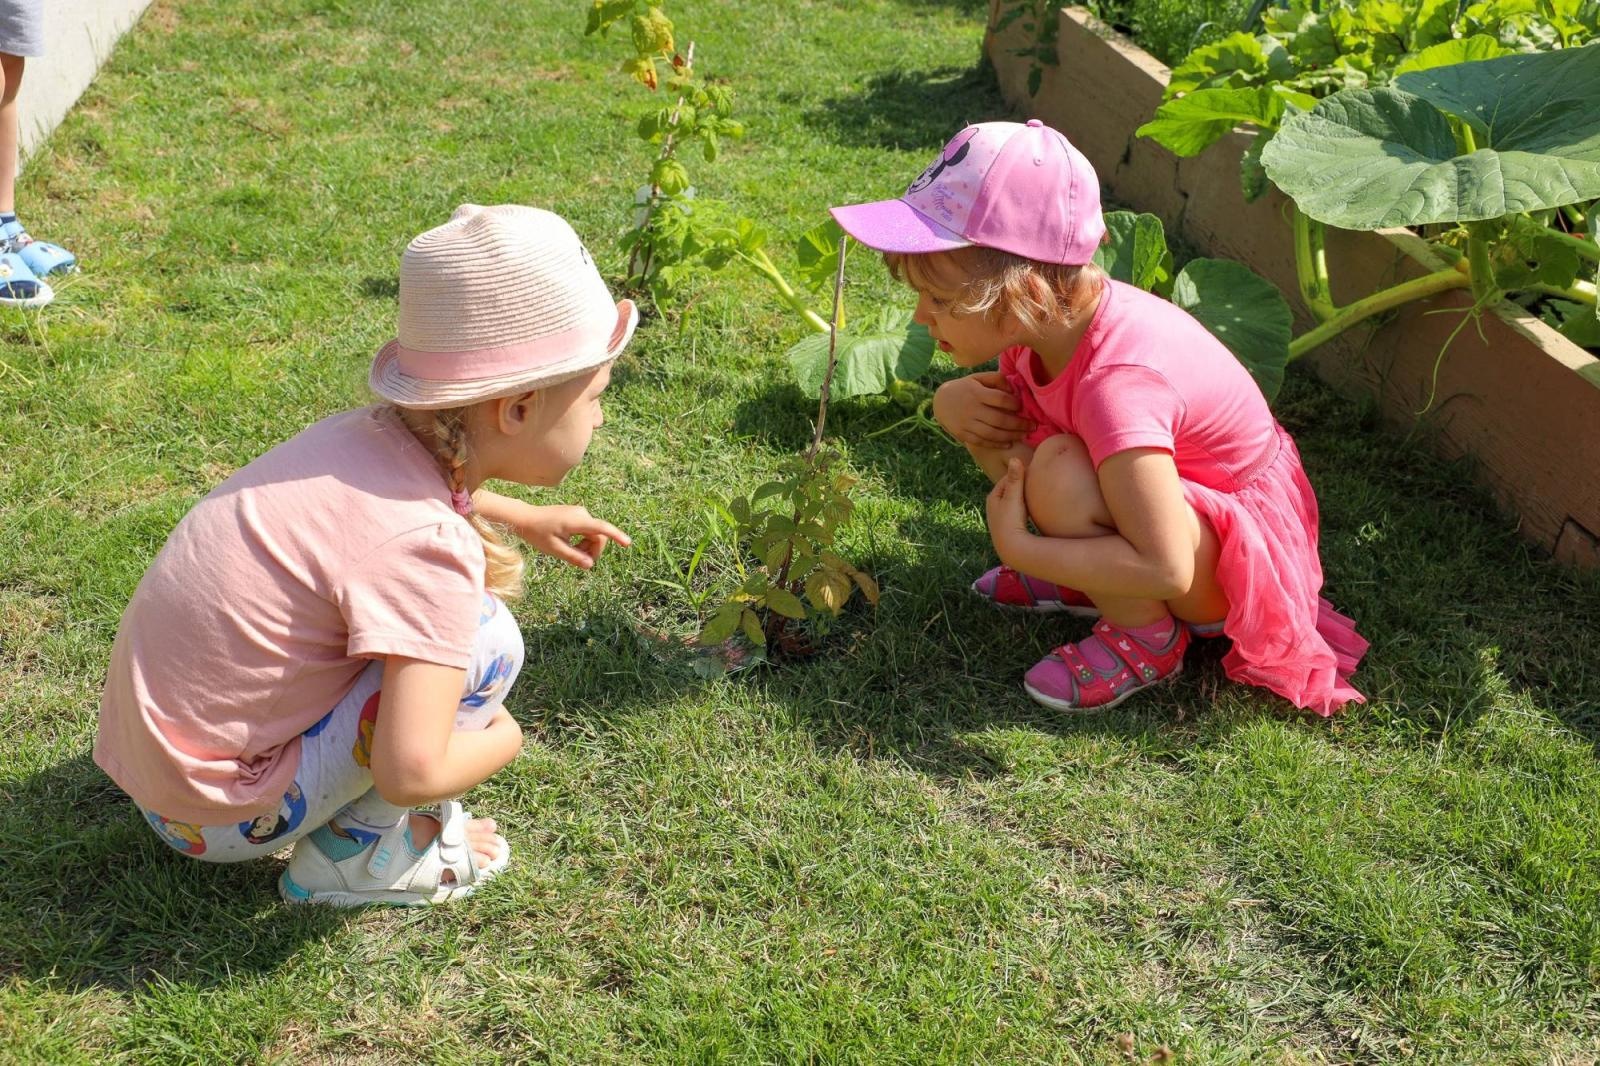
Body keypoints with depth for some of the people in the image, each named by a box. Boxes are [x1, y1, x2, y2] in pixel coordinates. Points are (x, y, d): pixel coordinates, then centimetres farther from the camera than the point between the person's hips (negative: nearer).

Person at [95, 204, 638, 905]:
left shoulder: (375, 433, -5)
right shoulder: (422, 543, -30)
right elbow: (410, 772, -33)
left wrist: (524, 518, 23)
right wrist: (502, 740, -13)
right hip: (218, 812, -8)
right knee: (486, 638, -18)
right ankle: (353, 857, -1)